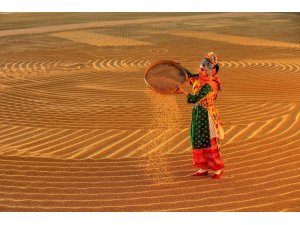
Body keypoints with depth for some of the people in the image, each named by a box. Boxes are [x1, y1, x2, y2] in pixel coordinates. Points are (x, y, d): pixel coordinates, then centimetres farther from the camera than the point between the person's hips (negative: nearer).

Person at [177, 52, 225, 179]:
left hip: (206, 116, -9)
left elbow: (195, 99, -30)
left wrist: (182, 92, -29)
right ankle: (203, 168, 25)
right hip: (198, 113, 9)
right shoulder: (201, 78, 1)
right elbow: (190, 75, 18)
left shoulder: (208, 86, -24)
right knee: (198, 141, 13)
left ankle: (218, 169, 18)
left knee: (209, 143, 2)